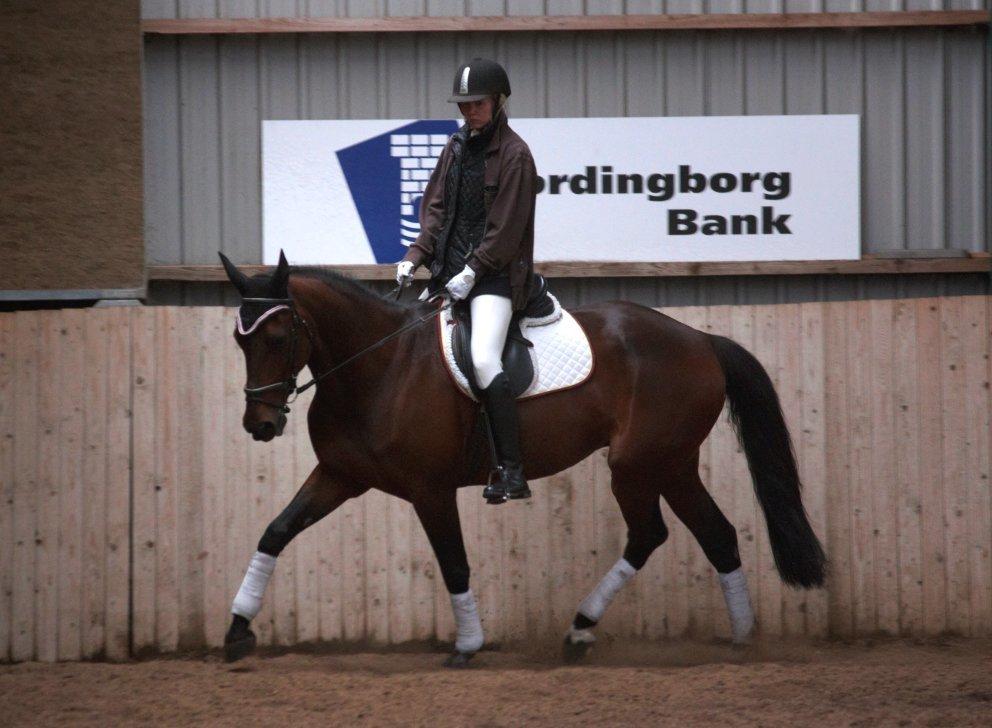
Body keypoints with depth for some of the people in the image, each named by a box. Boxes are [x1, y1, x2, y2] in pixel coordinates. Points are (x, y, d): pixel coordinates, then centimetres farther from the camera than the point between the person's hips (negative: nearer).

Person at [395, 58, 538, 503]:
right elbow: (435, 208, 15)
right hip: (450, 268, 8)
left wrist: (473, 271, -17)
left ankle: (511, 473, -24)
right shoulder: (457, 146, 14)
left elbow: (505, 228, -12)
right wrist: (415, 256, 1)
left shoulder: (513, 154, -8)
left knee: (483, 361, -23)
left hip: (494, 274, -8)